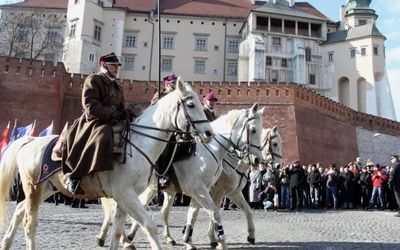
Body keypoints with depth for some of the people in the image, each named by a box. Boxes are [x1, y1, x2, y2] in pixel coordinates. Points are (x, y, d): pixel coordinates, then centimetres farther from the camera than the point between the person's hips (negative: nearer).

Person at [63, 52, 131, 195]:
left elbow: (121, 107, 24)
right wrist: (110, 114, -25)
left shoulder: (117, 88, 24)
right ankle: (73, 176, -34)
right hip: (94, 122, -8)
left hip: (111, 123, 9)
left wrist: (125, 113, -2)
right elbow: (90, 105, -13)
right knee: (103, 135, -37)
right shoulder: (93, 80, 0)